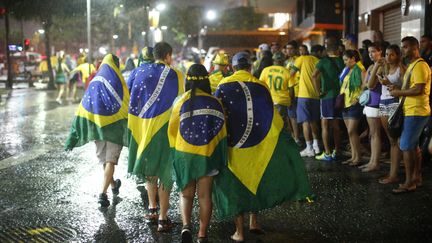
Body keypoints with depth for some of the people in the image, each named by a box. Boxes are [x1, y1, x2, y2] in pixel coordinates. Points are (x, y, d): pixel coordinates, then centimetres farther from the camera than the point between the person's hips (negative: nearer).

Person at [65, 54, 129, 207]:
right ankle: (103, 193, -13)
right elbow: (125, 106, -13)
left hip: (96, 125, 5)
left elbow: (84, 107, 3)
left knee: (103, 159, 21)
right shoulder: (117, 81, -7)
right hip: (114, 125, -4)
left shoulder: (94, 81, 6)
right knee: (110, 161, -1)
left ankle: (113, 186, 40)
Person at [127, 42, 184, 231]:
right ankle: (163, 218, 5)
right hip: (165, 128, -4)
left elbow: (133, 102, 6)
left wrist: (135, 126, 14)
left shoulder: (141, 72, 3)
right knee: (165, 170, 3)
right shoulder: (175, 75, -7)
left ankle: (152, 210, 27)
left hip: (143, 125, 4)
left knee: (149, 166, 21)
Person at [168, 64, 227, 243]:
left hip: (184, 154, 0)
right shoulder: (215, 102, -6)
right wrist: (221, 157, 9)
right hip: (207, 155, 0)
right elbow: (222, 131, -4)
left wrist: (175, 150, 15)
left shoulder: (181, 101, -7)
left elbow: (172, 130, -2)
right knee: (204, 196, 10)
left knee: (186, 194, 14)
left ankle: (186, 225, -7)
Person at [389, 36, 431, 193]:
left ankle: (409, 183, -4)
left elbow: (419, 89, -24)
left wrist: (399, 92, -15)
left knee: (406, 146, -9)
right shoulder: (412, 65, 18)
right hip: (411, 111, 11)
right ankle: (416, 177, 25)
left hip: (416, 112, -11)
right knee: (413, 146, 16)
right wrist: (398, 88, 8)